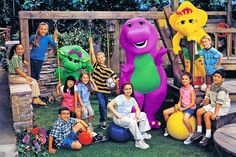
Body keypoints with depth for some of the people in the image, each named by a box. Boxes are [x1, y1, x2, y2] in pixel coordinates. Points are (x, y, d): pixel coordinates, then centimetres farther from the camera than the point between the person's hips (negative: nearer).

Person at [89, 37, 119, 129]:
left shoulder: (108, 70, -1)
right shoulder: (96, 65, -2)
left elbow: (116, 79, 2)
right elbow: (92, 54, -8)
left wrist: (117, 88, -3)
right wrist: (91, 43, -10)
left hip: (106, 90, 2)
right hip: (98, 89, -2)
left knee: (105, 106, 12)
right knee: (102, 105, -14)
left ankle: (102, 121, 30)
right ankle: (103, 121, 0)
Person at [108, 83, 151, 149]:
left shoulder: (132, 99, 3)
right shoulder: (120, 97, -17)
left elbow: (137, 109, 9)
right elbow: (109, 105, -28)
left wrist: (137, 116, -13)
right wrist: (117, 115, -26)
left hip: (128, 116, 8)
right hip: (119, 118, -8)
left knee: (143, 115, 7)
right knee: (132, 122, -34)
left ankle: (142, 133, 13)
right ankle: (139, 141, -25)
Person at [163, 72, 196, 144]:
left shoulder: (191, 90, -13)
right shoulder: (181, 89, 7)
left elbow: (193, 103, -15)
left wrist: (183, 109, -18)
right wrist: (178, 106, -7)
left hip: (189, 108, -7)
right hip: (182, 106, 7)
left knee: (185, 119, -39)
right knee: (165, 112, -2)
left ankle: (191, 135, -17)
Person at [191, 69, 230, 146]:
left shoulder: (222, 89, -23)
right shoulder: (213, 86, 3)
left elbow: (219, 102, -29)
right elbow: (208, 97, 10)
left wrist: (215, 114, -32)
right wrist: (204, 108, 10)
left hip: (223, 107, -8)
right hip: (213, 105, 8)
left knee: (207, 115, -26)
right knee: (199, 111, -4)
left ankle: (208, 136, -15)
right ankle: (199, 131, 8)